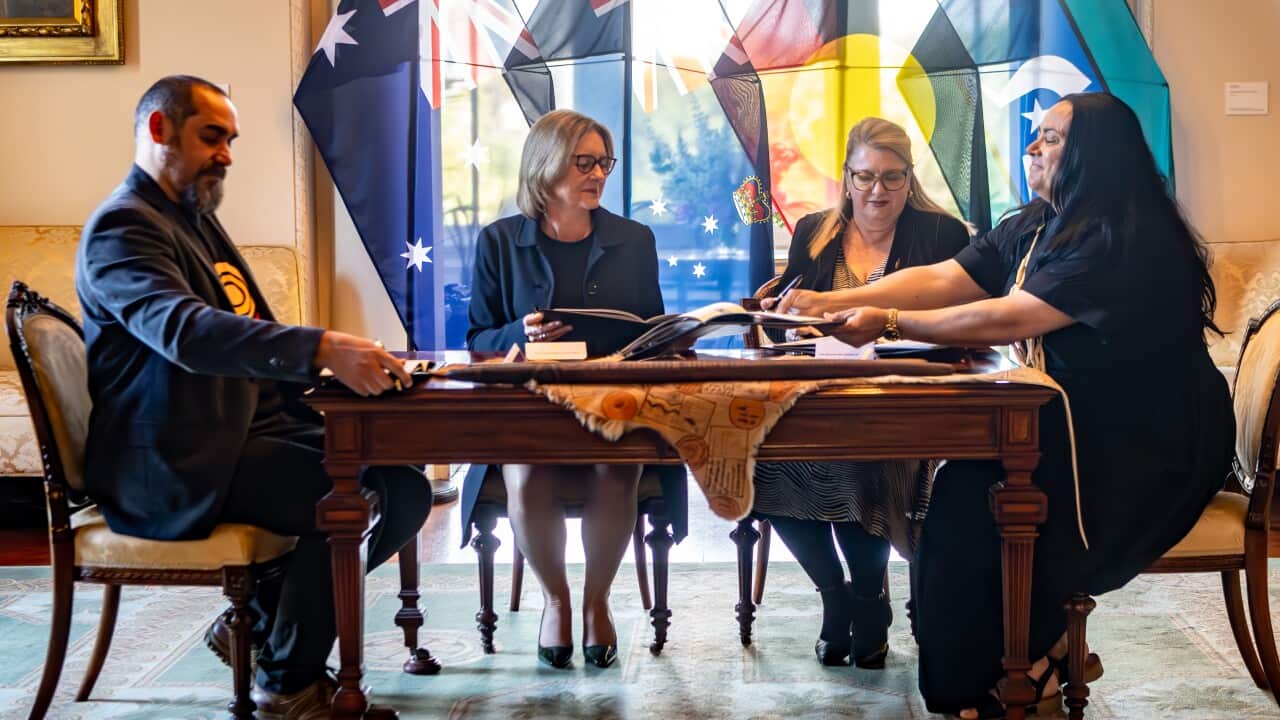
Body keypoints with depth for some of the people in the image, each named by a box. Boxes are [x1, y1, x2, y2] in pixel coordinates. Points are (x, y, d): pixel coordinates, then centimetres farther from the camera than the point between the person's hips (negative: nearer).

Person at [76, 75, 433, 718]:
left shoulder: (197, 219, 19)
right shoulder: (123, 227, -12)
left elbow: (251, 332, 21)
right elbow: (185, 329, -31)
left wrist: (353, 364, 4)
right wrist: (321, 349, -43)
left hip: (247, 428, 9)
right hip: (177, 464, -9)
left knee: (403, 488, -4)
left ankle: (262, 620, 11)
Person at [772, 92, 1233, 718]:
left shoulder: (1126, 238, -20)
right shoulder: (1035, 227, 7)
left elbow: (1009, 319, -26)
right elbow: (938, 278, -1)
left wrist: (889, 323, -24)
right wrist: (831, 303, -12)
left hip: (1146, 451, -8)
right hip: (1075, 423, 8)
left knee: (980, 502, -18)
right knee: (961, 485, -11)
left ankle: (1034, 659, 5)